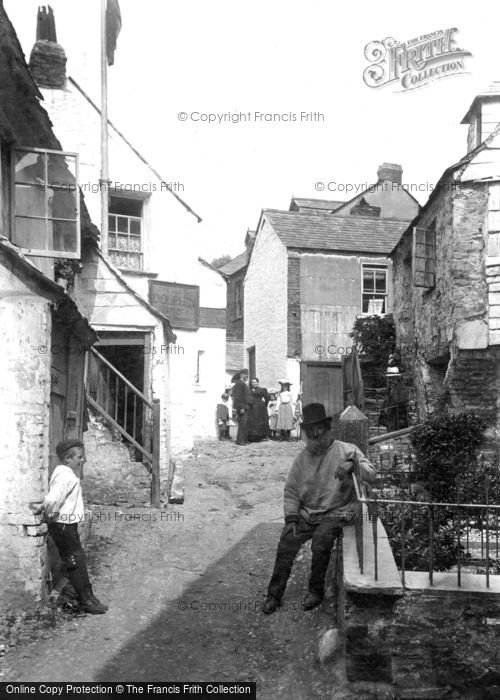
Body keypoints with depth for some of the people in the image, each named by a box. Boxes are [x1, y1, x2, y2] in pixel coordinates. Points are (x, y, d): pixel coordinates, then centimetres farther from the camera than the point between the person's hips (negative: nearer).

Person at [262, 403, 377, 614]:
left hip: (336, 512, -3)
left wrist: (353, 463, -32)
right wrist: (291, 518, -3)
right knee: (287, 541, -16)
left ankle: (316, 591, -6)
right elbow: (291, 490, 10)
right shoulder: (302, 458, 8)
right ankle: (274, 594, -6)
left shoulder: (347, 451, -3)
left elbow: (371, 474, -12)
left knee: (321, 540, -27)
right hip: (306, 513, 4)